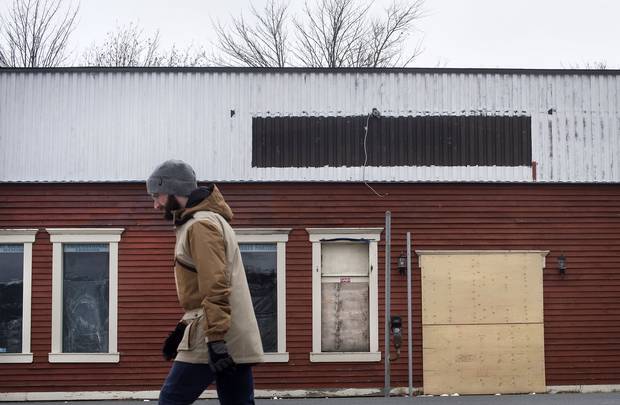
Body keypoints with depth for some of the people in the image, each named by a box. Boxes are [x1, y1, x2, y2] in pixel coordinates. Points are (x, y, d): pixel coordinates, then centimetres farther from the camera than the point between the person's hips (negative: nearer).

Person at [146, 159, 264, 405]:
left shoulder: (201, 225, -11)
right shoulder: (208, 220, 21)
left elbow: (216, 287, -21)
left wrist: (216, 340, -25)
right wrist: (183, 328, 24)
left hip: (219, 341, -10)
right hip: (235, 341, 10)